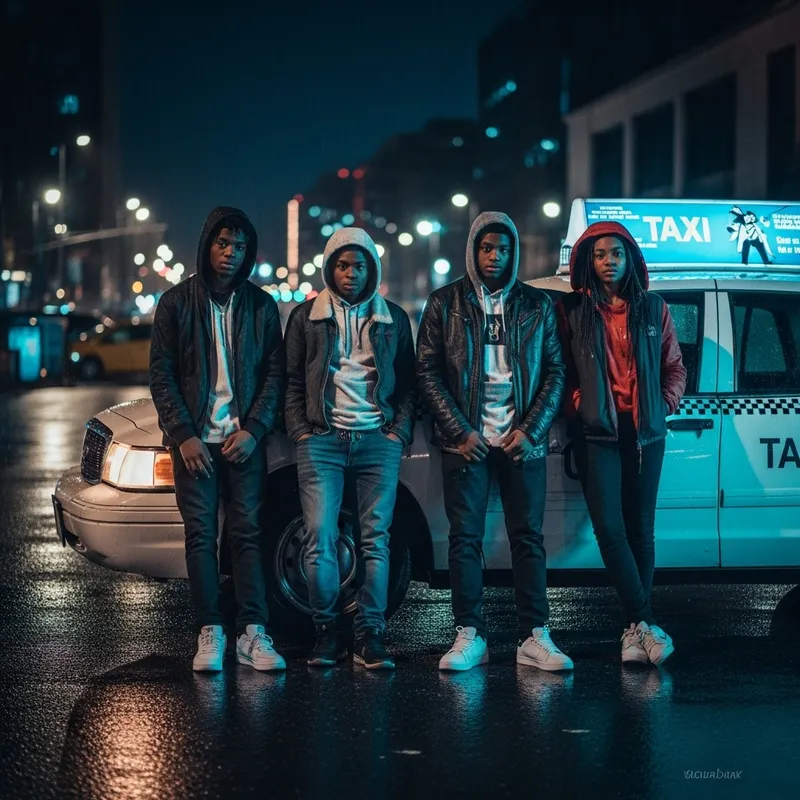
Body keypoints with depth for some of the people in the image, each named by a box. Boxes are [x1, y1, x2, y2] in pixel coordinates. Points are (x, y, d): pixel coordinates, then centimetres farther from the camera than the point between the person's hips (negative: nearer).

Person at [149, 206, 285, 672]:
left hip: (244, 438, 1)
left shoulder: (261, 306, 7)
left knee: (248, 533, -3)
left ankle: (253, 634, -2)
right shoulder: (177, 302, 3)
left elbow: (275, 374, 6)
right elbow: (161, 374, 1)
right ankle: (211, 634, 3)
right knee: (201, 536, -1)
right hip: (195, 438, -1)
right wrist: (183, 435, -7)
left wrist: (254, 429, -7)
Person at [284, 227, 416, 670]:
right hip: (322, 441, -1)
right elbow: (292, 381, 10)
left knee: (376, 540, -2)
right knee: (319, 540, -7)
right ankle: (327, 631, 2)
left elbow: (408, 383, 13)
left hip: (378, 441, 1)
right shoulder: (306, 316, 10)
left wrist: (400, 432, 1)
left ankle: (370, 635, 0)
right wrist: (300, 431, -1)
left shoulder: (393, 318, 13)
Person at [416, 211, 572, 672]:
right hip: (466, 440, -1)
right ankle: (470, 636, 4)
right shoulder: (445, 304, 5)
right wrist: (459, 431, -7)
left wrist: (531, 430, -6)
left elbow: (555, 371, 6)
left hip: (522, 440, 1)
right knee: (465, 538, -1)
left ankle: (535, 638, 2)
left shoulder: (537, 305, 9)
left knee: (529, 537, 0)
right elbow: (428, 371, 2)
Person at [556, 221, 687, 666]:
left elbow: (675, 367, 14)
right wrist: (577, 404, -7)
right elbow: (561, 369, 7)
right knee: (610, 528, -13)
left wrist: (666, 404, 0)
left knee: (641, 529, 3)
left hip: (645, 430, 2)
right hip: (596, 430, -2)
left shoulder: (653, 309, 10)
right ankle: (645, 623, -11)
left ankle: (635, 629, 9)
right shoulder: (574, 311, 5)